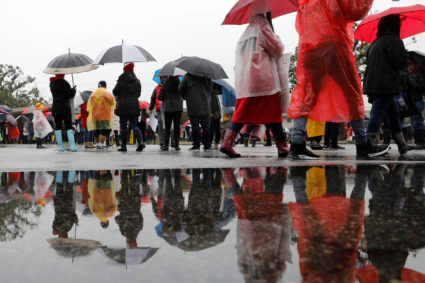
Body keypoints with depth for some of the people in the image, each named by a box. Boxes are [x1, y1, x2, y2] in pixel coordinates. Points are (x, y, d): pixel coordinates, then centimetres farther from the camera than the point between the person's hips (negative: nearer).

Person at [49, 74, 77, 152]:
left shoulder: (52, 83, 9)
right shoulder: (64, 83, -8)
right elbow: (70, 94, -9)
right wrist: (73, 89, 11)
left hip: (55, 108, 4)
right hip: (65, 108, -4)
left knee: (58, 127, 5)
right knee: (69, 127, -2)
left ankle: (60, 146, 2)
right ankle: (72, 146, -9)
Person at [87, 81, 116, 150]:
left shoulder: (93, 94, 8)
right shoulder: (107, 94, -6)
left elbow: (89, 105, 13)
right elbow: (113, 103, -3)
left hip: (94, 115, 5)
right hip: (105, 115, -5)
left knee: (96, 131, 15)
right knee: (104, 131, -5)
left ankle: (97, 144, 24)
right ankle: (101, 144, -14)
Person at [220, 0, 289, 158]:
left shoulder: (246, 32, 21)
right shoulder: (263, 26, 0)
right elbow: (277, 50, -1)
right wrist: (278, 39, 20)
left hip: (244, 82, 7)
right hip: (264, 80, -6)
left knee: (242, 114, 6)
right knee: (273, 114, -2)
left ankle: (227, 143, -4)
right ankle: (282, 147, 2)